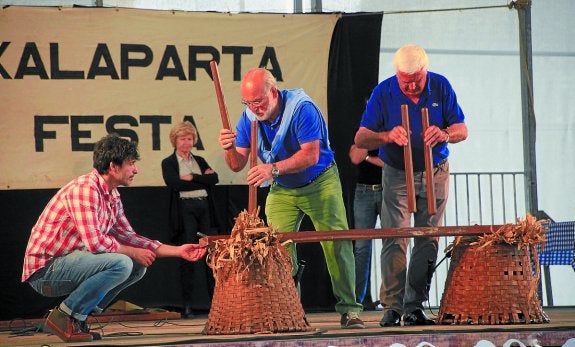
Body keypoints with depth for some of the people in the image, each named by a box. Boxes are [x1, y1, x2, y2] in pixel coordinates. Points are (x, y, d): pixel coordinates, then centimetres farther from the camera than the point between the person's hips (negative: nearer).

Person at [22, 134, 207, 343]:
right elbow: (93, 241, -26)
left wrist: (178, 251, 10)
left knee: (138, 267, 8)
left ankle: (78, 317, 5)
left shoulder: (113, 197, 12)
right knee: (121, 264, -26)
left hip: (66, 265, 10)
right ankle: (64, 316, -14)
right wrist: (133, 253, -12)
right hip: (45, 269, -10)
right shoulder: (85, 188, -19)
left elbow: (129, 237, 17)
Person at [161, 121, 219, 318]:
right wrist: (203, 180, -4)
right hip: (184, 210, -4)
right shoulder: (169, 163, 7)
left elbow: (214, 179, 5)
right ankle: (187, 305, -4)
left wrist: (192, 177, -7)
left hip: (204, 208, 4)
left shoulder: (200, 161, 20)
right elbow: (175, 183, -10)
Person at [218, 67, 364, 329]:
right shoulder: (250, 117, -9)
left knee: (337, 244, -10)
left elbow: (311, 155, -33)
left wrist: (273, 169, -45)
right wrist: (230, 149, -31)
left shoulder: (301, 108, -25)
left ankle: (349, 310, -5)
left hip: (319, 183, -5)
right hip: (281, 190, 5)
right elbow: (237, 165, -8)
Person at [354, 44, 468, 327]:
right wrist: (388, 136, -31)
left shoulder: (440, 87, -6)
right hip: (397, 174, -2)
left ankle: (414, 306, 5)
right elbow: (361, 139, -11)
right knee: (395, 239, -13)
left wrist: (444, 134, -27)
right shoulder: (383, 92, -11)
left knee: (428, 240, 0)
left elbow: (462, 130, -4)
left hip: (435, 174, 2)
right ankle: (392, 306, -12)